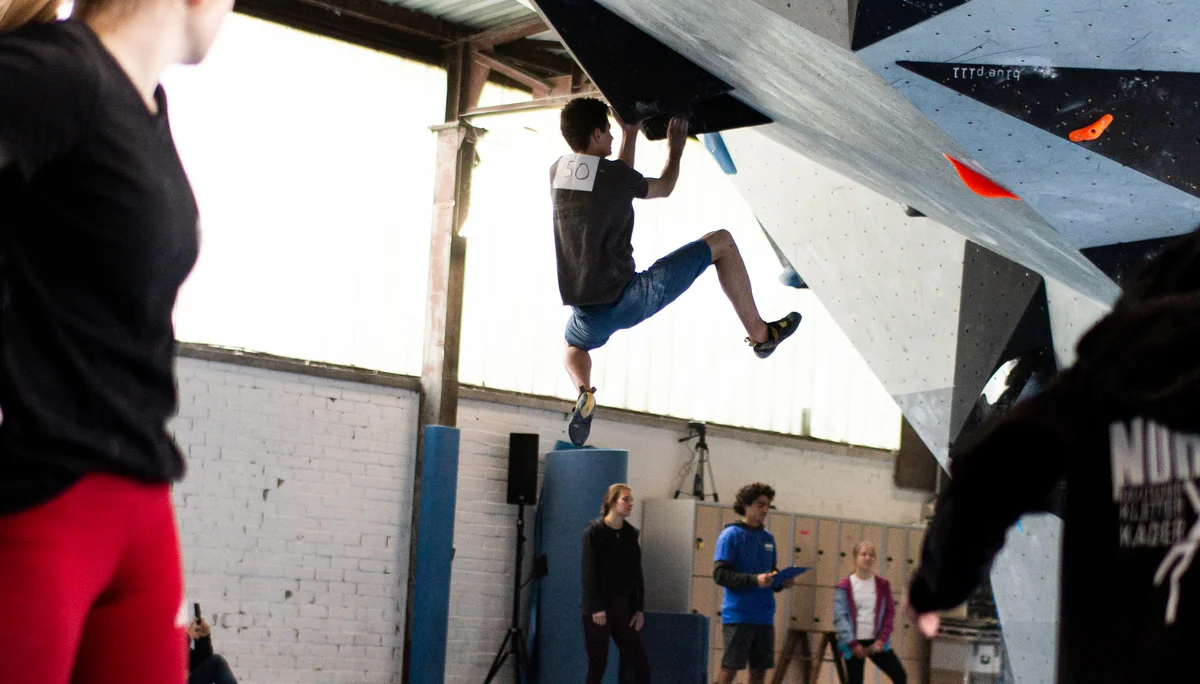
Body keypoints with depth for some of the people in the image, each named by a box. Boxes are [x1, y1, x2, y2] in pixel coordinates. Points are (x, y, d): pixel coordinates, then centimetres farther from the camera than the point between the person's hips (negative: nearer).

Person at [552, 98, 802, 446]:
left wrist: (630, 136, 34)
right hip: (627, 300, -5)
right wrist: (675, 149, 29)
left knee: (575, 346, 41)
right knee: (721, 242, 7)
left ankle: (584, 393, 6)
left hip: (587, 313, 5)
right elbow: (663, 188, 13)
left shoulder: (557, 173, 6)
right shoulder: (615, 173, -10)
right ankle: (760, 334, 17)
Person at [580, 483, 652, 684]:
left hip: (624, 607, 5)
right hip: (599, 607, -5)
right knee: (597, 664, -2)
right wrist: (596, 607, -17)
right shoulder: (594, 531, -5)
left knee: (641, 662, -1)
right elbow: (589, 571, -11)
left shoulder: (630, 533, 10)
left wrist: (639, 608, 2)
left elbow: (636, 573, 9)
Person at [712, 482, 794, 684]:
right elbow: (720, 574, -14)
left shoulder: (767, 537, 14)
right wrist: (754, 579, -23)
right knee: (730, 668, -5)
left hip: (764, 616, 7)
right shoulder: (731, 534, -6)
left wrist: (782, 582, -1)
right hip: (738, 616, -7)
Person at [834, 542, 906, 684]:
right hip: (854, 643, -3)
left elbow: (890, 613, 5)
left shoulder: (882, 585, 6)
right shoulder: (844, 586, -4)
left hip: (877, 642, 3)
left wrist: (882, 639, -8)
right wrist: (853, 643, -14)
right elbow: (839, 617, -8)